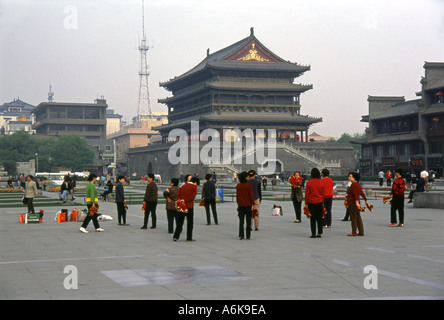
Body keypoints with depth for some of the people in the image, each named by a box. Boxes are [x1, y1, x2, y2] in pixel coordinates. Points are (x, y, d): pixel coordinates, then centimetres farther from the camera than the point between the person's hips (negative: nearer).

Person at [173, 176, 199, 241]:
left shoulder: (183, 186, 16)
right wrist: (185, 200, -14)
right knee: (190, 222, 5)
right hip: (189, 206, -5)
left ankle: (175, 236, 3)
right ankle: (189, 238, 7)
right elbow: (193, 196, -15)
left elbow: (178, 194, 5)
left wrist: (180, 200, -9)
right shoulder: (194, 187, -2)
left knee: (179, 222, 9)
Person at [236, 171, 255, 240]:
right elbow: (251, 196, -11)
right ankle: (248, 236, 6)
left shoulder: (238, 186, 1)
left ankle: (241, 236, 5)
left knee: (241, 221, 9)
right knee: (248, 221, 5)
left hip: (240, 205, 4)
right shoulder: (249, 186, -13)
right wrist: (253, 204, -4)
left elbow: (237, 195, 7)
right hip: (248, 205, -3)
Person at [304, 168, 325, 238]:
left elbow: (307, 194, -6)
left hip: (311, 203, -2)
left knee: (312, 219, 2)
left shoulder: (309, 182, -8)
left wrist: (306, 203, 0)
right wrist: (323, 203, 14)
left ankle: (313, 233, 1)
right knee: (319, 218, 10)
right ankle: (319, 233, 9)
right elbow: (323, 194, 6)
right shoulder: (321, 182, 1)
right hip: (319, 203, 2)